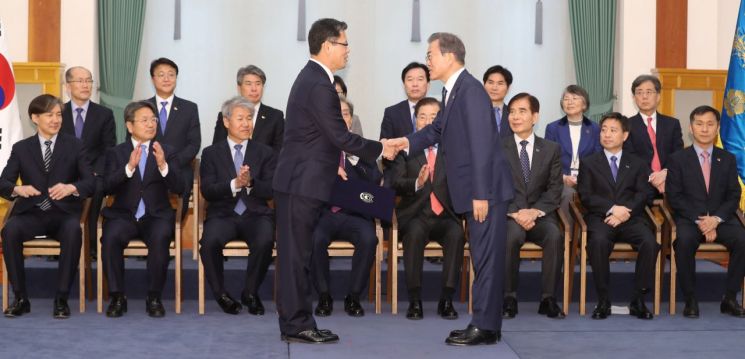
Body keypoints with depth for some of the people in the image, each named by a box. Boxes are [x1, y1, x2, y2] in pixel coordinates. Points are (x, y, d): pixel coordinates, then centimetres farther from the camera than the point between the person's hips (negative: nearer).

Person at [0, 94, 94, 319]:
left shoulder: (74, 146, 8)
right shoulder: (21, 148, 12)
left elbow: (90, 183, -1)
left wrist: (71, 188, -24)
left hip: (64, 212, -1)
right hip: (31, 213, 1)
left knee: (73, 231, -36)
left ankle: (61, 299, -26)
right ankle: (20, 298, -20)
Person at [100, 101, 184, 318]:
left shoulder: (167, 153, 11)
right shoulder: (116, 153, 10)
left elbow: (178, 189, -1)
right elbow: (107, 187, -5)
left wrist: (163, 165, -20)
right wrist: (129, 167, -21)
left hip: (156, 216, 0)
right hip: (123, 215, 0)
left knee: (161, 238, -33)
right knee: (111, 237, -32)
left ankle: (154, 298, -19)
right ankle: (117, 296, -18)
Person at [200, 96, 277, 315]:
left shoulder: (265, 153, 13)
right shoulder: (211, 153, 12)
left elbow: (271, 191, 2)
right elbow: (207, 191, -2)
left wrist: (250, 182, -18)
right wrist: (234, 184, -18)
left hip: (256, 215, 0)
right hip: (223, 214, 0)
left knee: (265, 241, -33)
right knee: (210, 241, -33)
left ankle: (250, 293, -8)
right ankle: (221, 294, -9)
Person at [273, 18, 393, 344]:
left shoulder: (311, 77, 14)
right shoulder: (319, 85, -18)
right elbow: (341, 136, -18)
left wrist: (334, 160, 22)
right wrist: (380, 149, -7)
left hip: (298, 181, 10)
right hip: (302, 183, -10)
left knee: (297, 254, 12)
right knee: (296, 255, -4)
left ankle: (297, 323, 17)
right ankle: (297, 326, 2)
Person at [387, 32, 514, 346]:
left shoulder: (470, 90, -17)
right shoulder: (452, 91, 12)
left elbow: (481, 145, -22)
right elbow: (439, 129, 23)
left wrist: (480, 194, -23)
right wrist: (409, 141, 6)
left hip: (487, 189, -10)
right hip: (474, 190, 10)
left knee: (487, 257, -4)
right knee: (483, 258, 13)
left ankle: (484, 326, 1)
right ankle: (485, 325, 20)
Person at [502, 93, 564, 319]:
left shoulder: (551, 150, 12)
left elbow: (555, 190, 4)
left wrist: (535, 211, -14)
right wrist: (515, 213, -16)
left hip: (540, 215, 1)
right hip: (508, 214, -1)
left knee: (555, 236, -32)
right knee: (513, 235, -36)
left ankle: (548, 298, -21)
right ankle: (509, 298, -23)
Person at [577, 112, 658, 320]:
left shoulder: (637, 164, 20)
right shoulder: (589, 163, 16)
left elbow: (645, 194, 5)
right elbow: (586, 196, 3)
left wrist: (625, 212, -14)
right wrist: (612, 208, -13)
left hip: (630, 218, 1)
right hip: (600, 218, -1)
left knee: (649, 242, -31)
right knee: (598, 241, -36)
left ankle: (638, 300, -20)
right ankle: (603, 300, -25)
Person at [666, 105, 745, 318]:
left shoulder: (728, 160, 13)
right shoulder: (677, 160, 6)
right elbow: (674, 197, -3)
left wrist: (716, 219, -14)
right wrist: (699, 220, -16)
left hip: (721, 219, 2)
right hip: (688, 219, -2)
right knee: (684, 240, -36)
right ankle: (690, 300, -22)